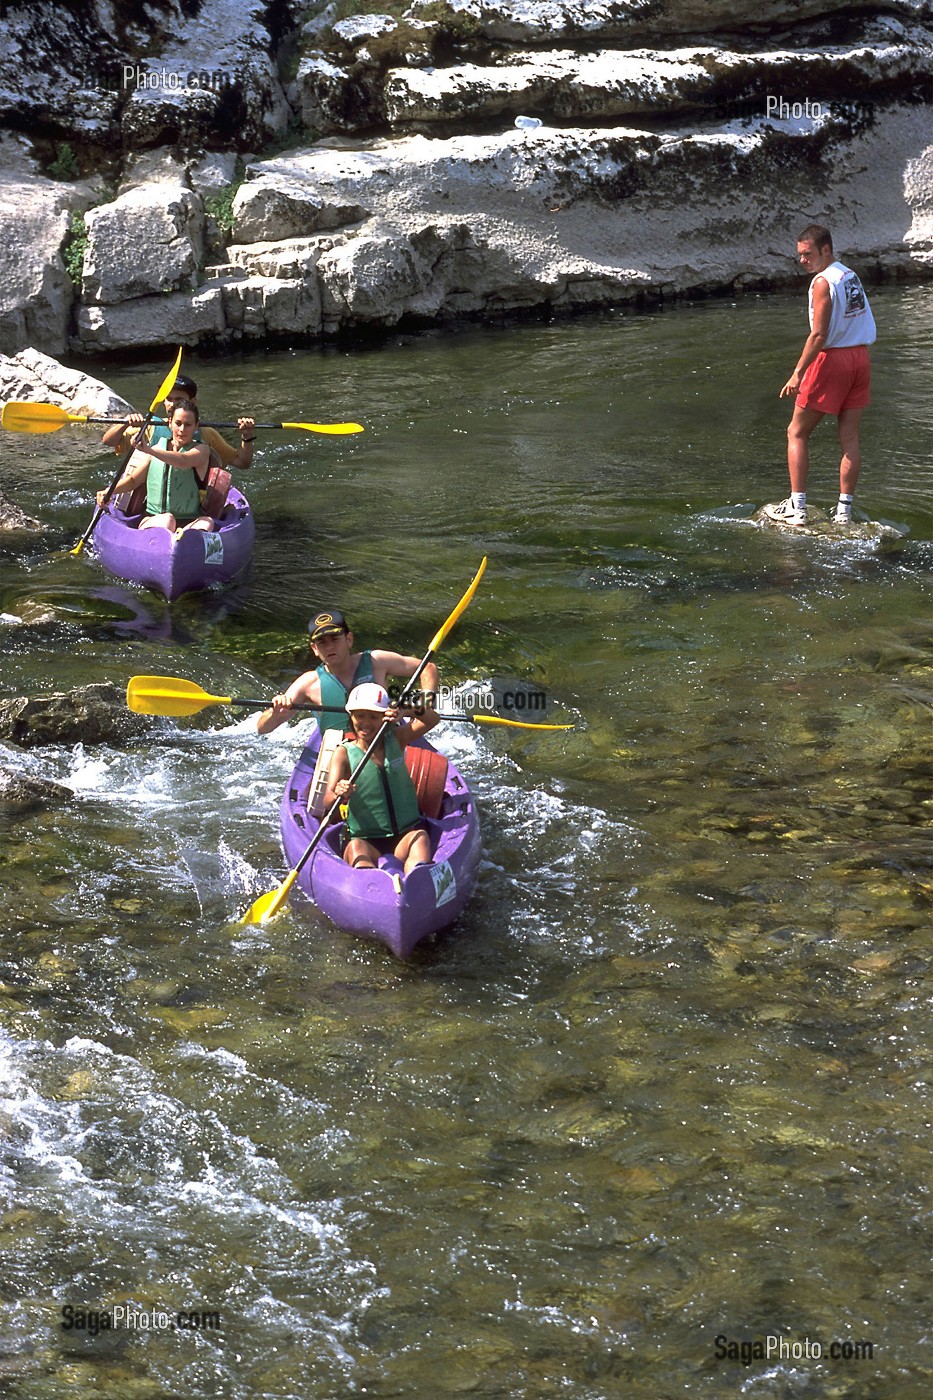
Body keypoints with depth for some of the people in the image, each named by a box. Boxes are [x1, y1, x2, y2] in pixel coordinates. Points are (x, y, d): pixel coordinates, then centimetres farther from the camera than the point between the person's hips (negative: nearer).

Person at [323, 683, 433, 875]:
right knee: (356, 848, -33)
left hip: (405, 836, 1)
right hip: (365, 840, -1)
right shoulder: (344, 754, 0)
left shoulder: (395, 740, 8)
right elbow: (327, 802, -13)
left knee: (420, 838, -30)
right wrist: (337, 796, -37)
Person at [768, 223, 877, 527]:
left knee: (797, 433, 3)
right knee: (850, 438, 7)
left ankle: (796, 507, 0)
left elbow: (819, 335, -20)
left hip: (831, 359, -8)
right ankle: (844, 510, 7)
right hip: (860, 357, 8)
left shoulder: (823, 281, -14)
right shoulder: (850, 275, 11)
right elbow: (862, 322, 14)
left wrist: (797, 373, -19)